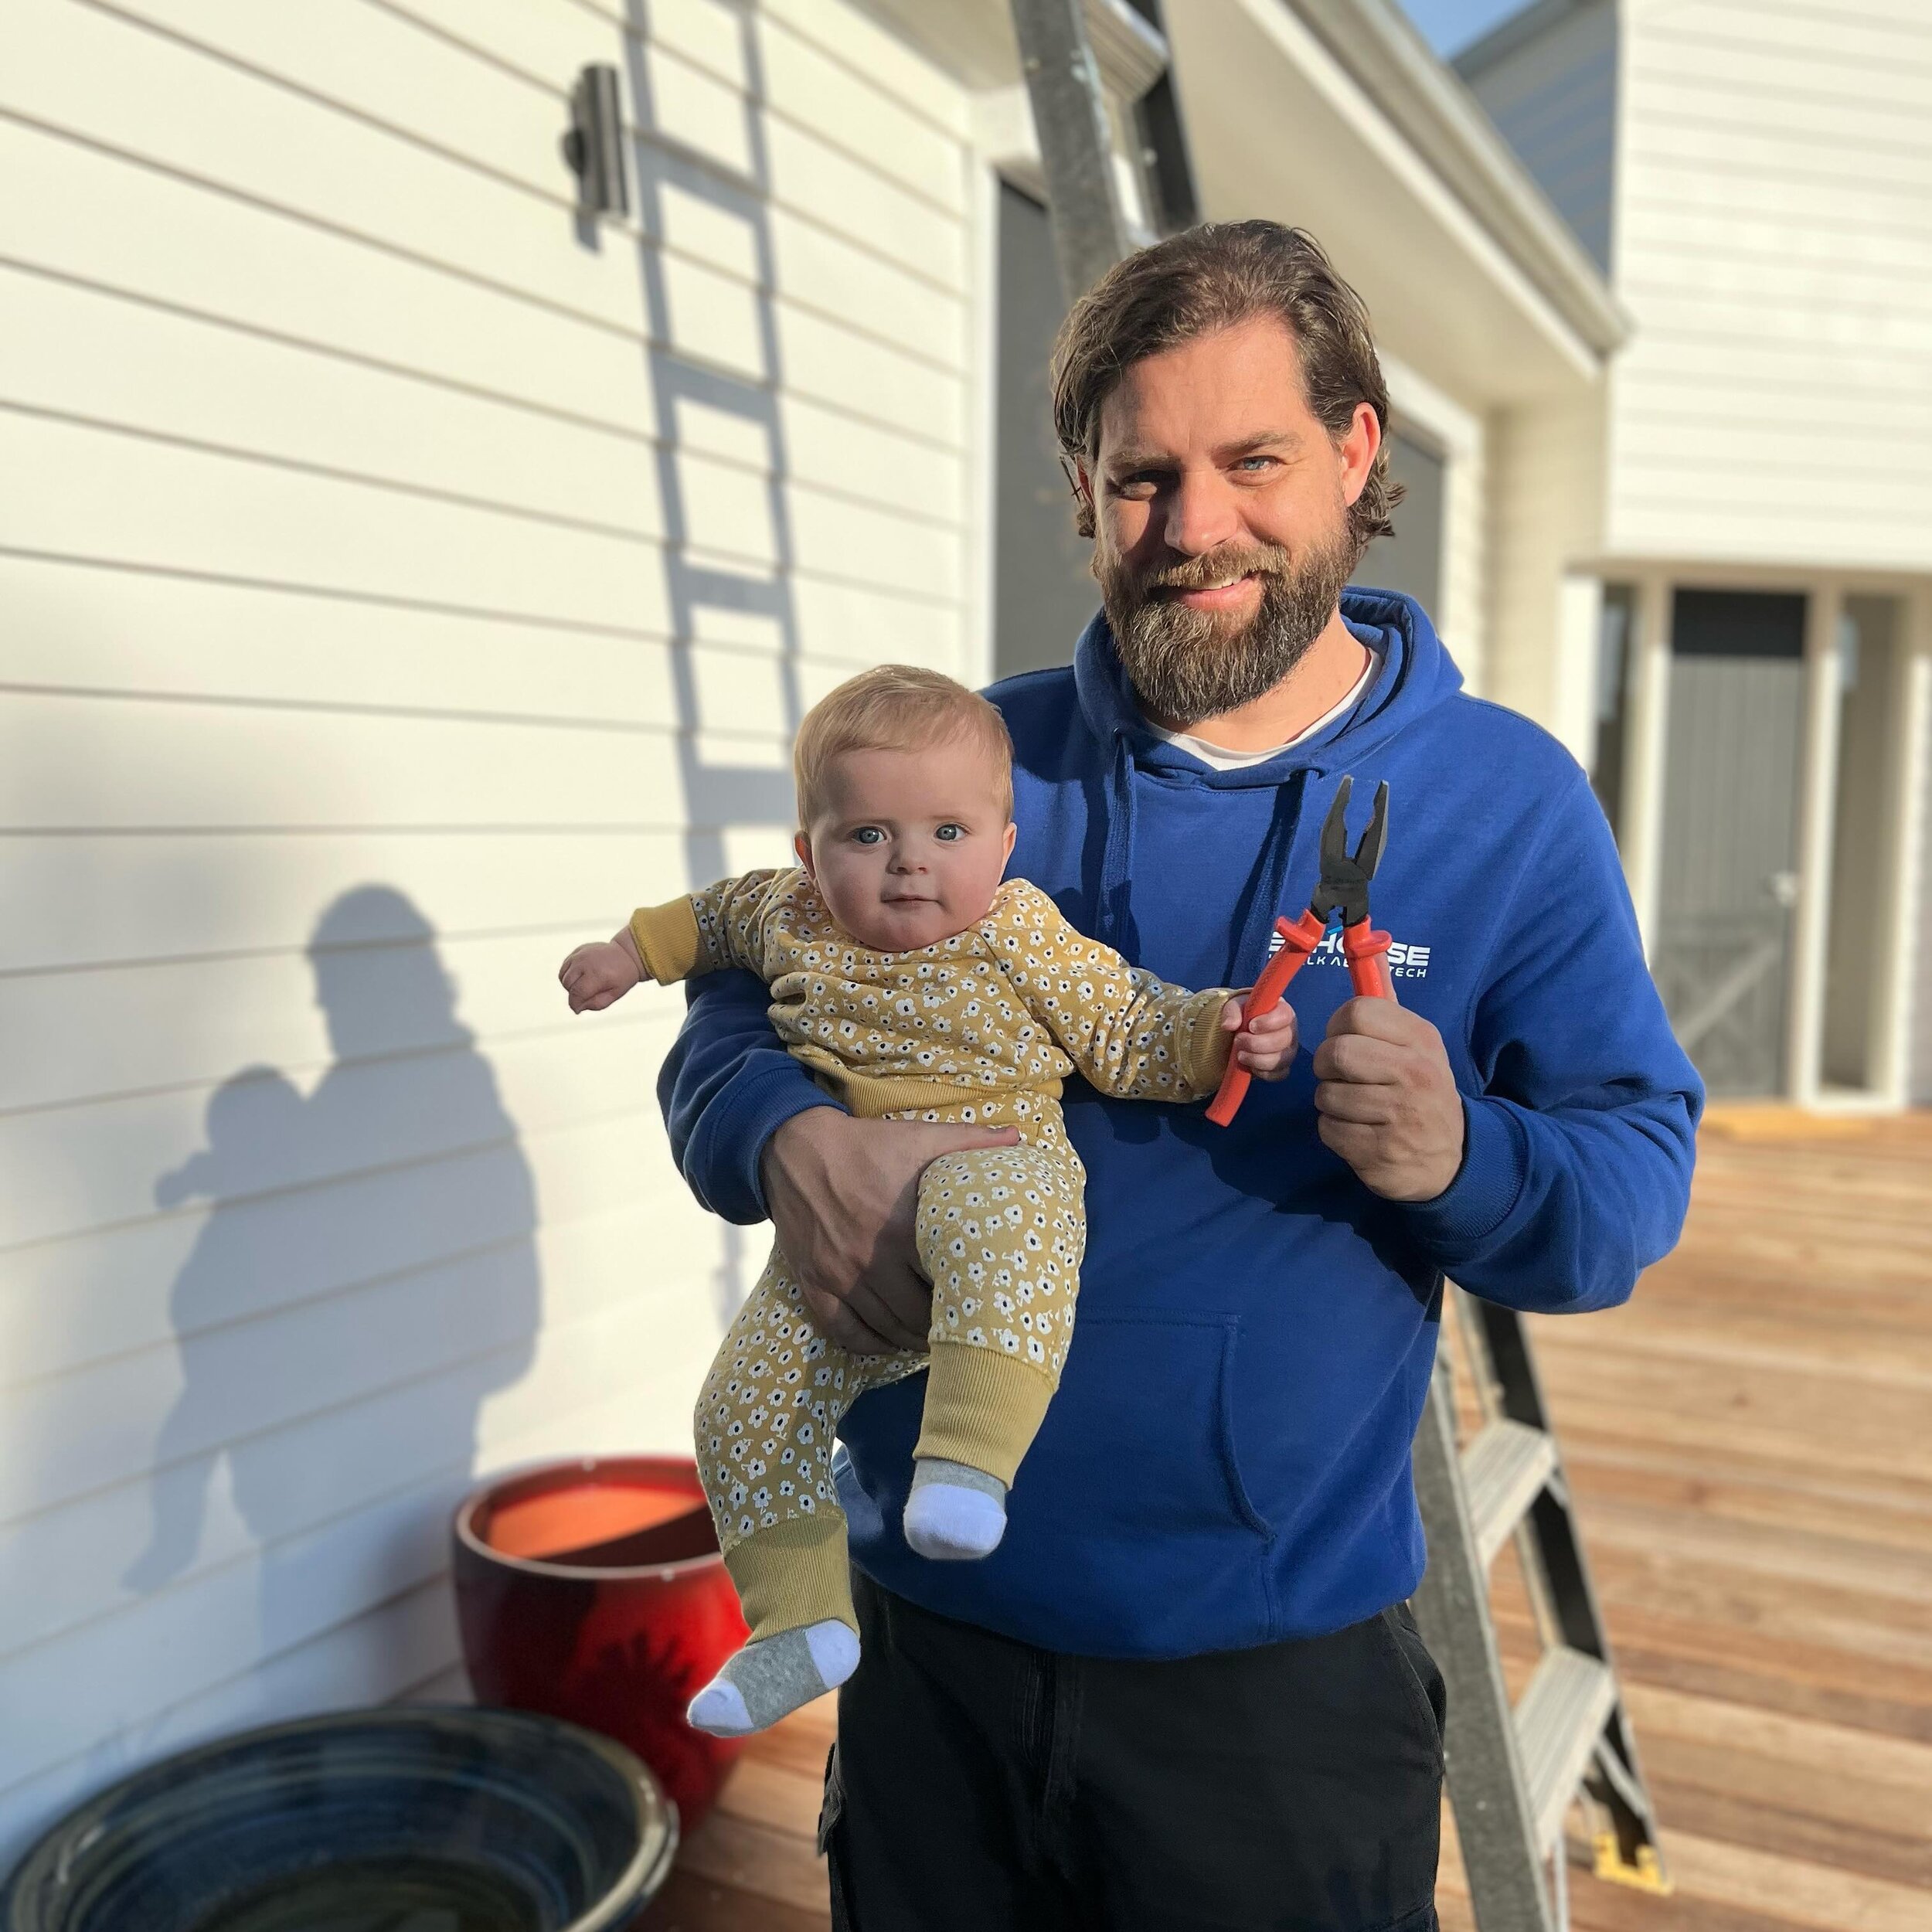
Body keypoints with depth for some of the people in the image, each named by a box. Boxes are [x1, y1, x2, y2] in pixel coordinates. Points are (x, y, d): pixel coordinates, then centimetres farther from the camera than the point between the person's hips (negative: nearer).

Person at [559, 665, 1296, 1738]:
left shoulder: (1022, 936, -4)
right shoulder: (788, 918, 9)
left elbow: (1130, 1033, -2)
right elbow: (722, 911, 32)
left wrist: (1216, 1029, -18)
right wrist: (635, 949, 31)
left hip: (992, 1163, -5)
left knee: (999, 1234, -41)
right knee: (743, 1404, -3)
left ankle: (970, 1454, -47)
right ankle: (803, 1619, 8)